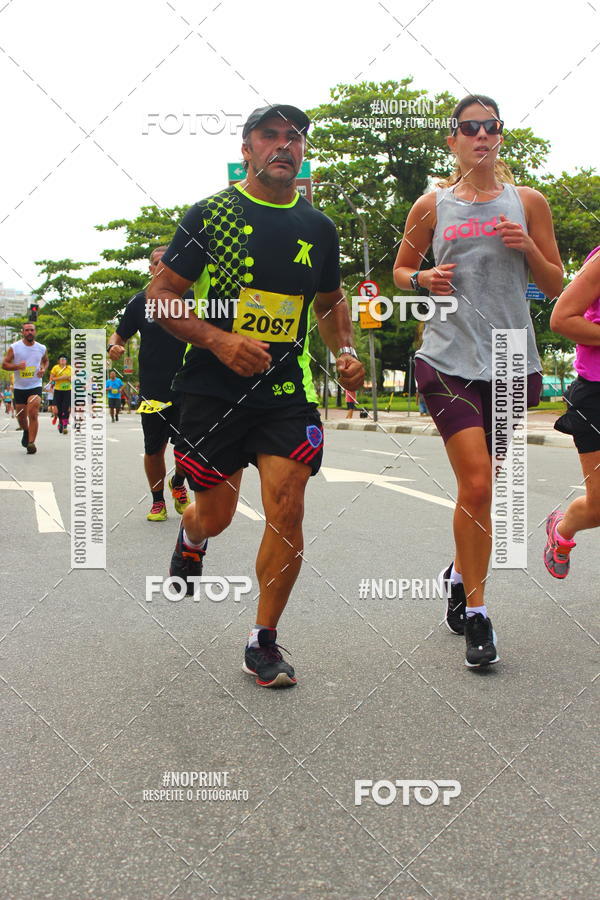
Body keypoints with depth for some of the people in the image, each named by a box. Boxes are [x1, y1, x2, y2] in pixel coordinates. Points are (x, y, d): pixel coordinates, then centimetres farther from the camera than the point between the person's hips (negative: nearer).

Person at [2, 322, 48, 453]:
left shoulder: (41, 348, 2)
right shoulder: (14, 347, -5)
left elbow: (45, 361, 22)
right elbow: (4, 364, -3)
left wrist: (43, 369, 0)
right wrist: (17, 366, -21)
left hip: (35, 386, -1)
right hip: (19, 387, 1)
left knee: (33, 414, -17)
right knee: (21, 416, 11)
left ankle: (31, 442, -15)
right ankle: (26, 432, 43)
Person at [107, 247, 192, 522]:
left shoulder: (191, 298, 3)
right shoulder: (140, 301, 4)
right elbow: (119, 334, 10)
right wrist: (114, 346, -13)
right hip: (152, 390, 1)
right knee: (154, 449, 7)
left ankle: (178, 484, 29)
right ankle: (157, 501, 27)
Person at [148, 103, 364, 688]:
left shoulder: (318, 228, 9)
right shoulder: (209, 215, -2)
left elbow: (331, 300, 23)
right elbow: (161, 295, -2)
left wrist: (344, 352, 4)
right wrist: (219, 339, -17)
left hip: (287, 388, 2)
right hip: (214, 390, -2)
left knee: (286, 513, -9)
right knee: (216, 514, 7)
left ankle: (263, 644, 8)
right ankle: (190, 537, 48)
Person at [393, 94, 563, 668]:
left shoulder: (527, 202, 8)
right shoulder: (432, 206, 6)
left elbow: (555, 286, 10)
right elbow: (400, 271, 16)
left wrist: (528, 249, -9)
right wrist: (425, 278, -5)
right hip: (449, 358, -2)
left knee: (479, 484, 12)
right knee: (476, 484, -13)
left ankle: (460, 575, 38)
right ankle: (476, 614, 1)